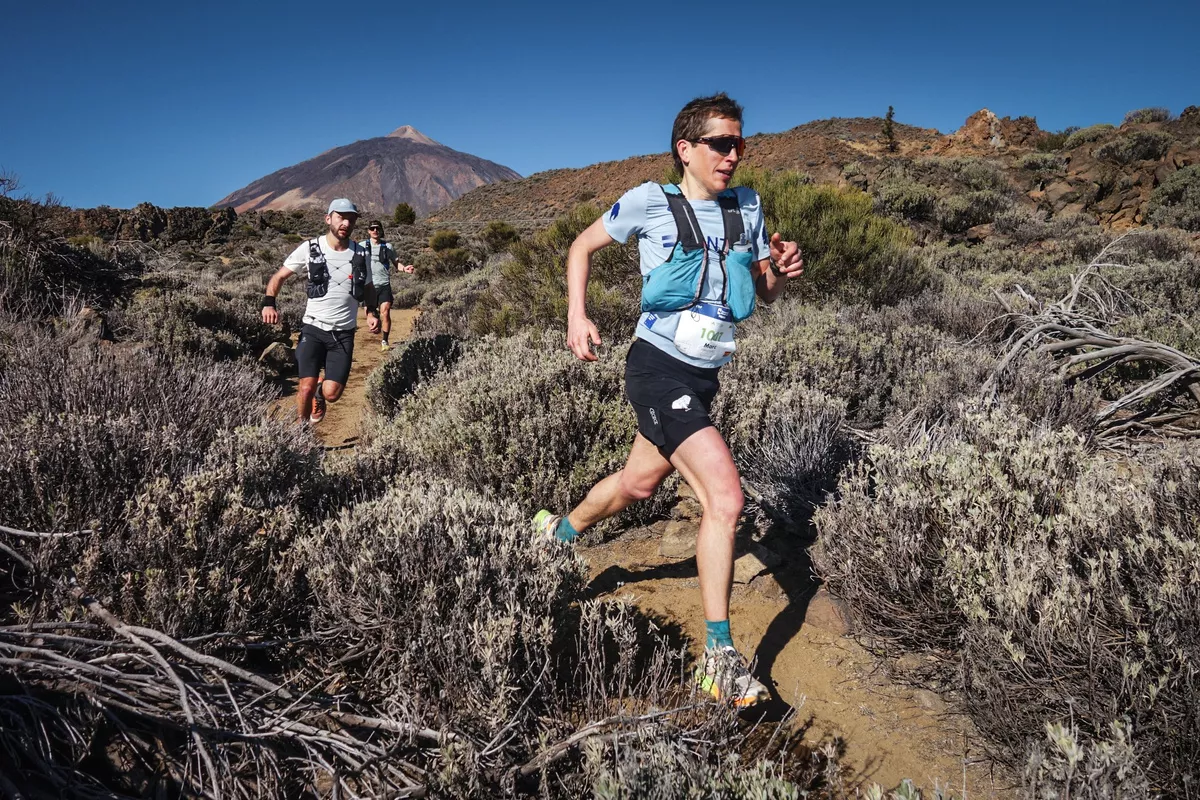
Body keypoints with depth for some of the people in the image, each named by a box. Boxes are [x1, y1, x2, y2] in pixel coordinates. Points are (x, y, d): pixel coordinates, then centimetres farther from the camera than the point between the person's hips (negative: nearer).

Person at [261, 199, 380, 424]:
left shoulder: (360, 254, 2)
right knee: (306, 387, -10)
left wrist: (371, 312, 0)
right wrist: (269, 303, -15)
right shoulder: (309, 248, -5)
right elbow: (279, 277, 3)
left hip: (344, 334, 2)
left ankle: (319, 395, 34)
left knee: (331, 394, -4)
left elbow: (368, 287, 18)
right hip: (313, 329, -1)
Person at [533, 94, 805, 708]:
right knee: (725, 497, -19)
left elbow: (764, 296, 14)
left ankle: (561, 532, 53)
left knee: (637, 484, 23)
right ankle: (720, 659, -5)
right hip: (658, 366, -7)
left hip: (704, 377, 7)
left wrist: (780, 272, -9)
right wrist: (577, 317, -6)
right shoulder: (650, 202, -6)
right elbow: (582, 248, 7)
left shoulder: (747, 207, 9)